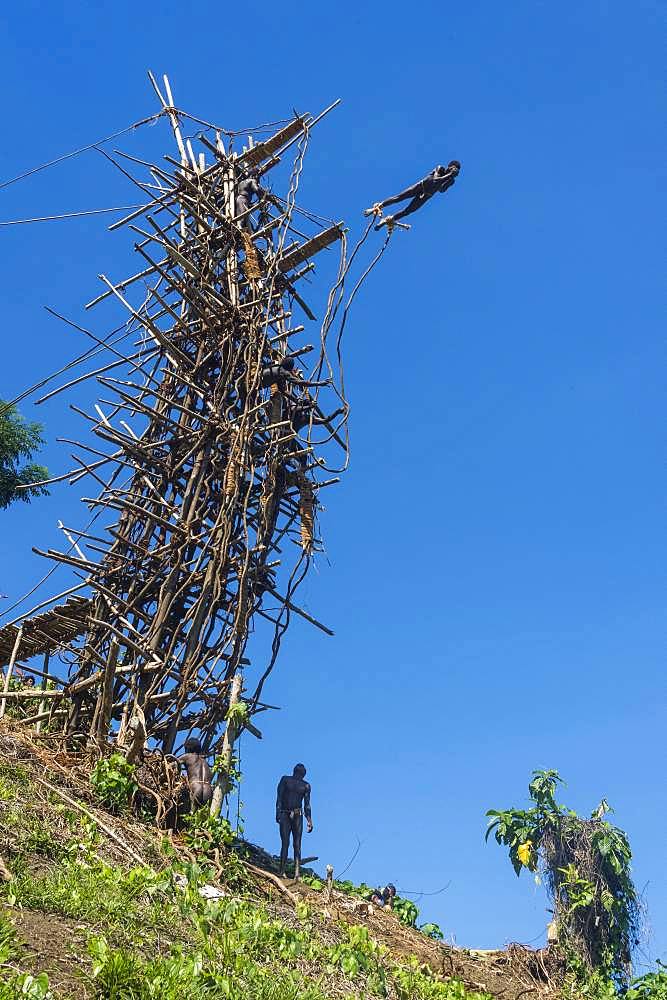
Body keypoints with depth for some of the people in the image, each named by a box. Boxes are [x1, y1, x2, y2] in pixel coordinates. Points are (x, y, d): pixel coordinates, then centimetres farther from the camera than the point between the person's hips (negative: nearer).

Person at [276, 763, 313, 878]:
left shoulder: (306, 786, 13)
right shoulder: (285, 780, 8)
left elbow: (307, 805, 15)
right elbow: (279, 798, 2)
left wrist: (309, 821, 6)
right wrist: (278, 813, -10)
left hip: (298, 816, 2)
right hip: (285, 815, -2)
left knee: (297, 845, -4)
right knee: (285, 843, -8)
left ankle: (297, 873, -9)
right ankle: (282, 871, -6)